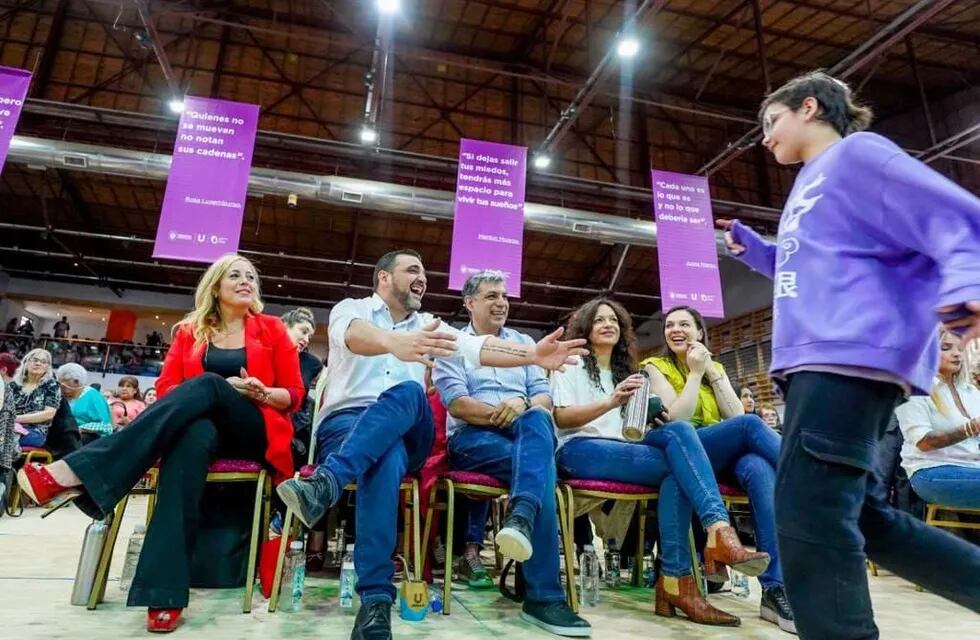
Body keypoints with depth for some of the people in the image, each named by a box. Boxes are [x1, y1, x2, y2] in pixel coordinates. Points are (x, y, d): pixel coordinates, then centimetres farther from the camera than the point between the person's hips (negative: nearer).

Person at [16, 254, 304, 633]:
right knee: (193, 436, -38)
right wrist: (209, 397, -10)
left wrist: (261, 393, -14)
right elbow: (165, 388, 8)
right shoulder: (190, 331, 15)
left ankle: (77, 471, -40)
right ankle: (166, 593, -44)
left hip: (253, 432, -1)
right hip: (202, 425, 2)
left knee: (208, 384, -33)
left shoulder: (271, 329, 10)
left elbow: (294, 395, 7)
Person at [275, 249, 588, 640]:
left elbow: (477, 347, 3)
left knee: (407, 393, -34)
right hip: (345, 424, -2)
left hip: (406, 433, 3)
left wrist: (532, 355, -17)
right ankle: (376, 600, -44)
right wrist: (394, 342, -44)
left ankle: (326, 483, -49)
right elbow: (355, 336, -18)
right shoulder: (351, 309, 10)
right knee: (386, 455, -38)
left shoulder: (427, 325, 23)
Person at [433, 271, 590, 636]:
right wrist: (501, 413, -18)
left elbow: (545, 398, 11)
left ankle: (521, 518, -55)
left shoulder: (524, 342, 23)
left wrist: (522, 406, -13)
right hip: (472, 437, -3)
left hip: (527, 436, 3)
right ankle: (544, 595, -35)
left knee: (537, 420, -36)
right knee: (541, 468, -33)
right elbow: (456, 403, -5)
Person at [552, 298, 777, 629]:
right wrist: (610, 402, -19)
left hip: (621, 451, 5)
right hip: (580, 450, -4)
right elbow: (561, 418, -4)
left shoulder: (625, 372, 30)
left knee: (677, 429, -28)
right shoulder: (571, 364, 13)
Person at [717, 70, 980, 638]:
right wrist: (752, 248, 28)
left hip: (855, 355, -10)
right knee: (859, 514, 12)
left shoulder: (856, 153, 2)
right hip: (819, 361, 10)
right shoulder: (811, 185, 29)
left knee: (808, 514, -14)